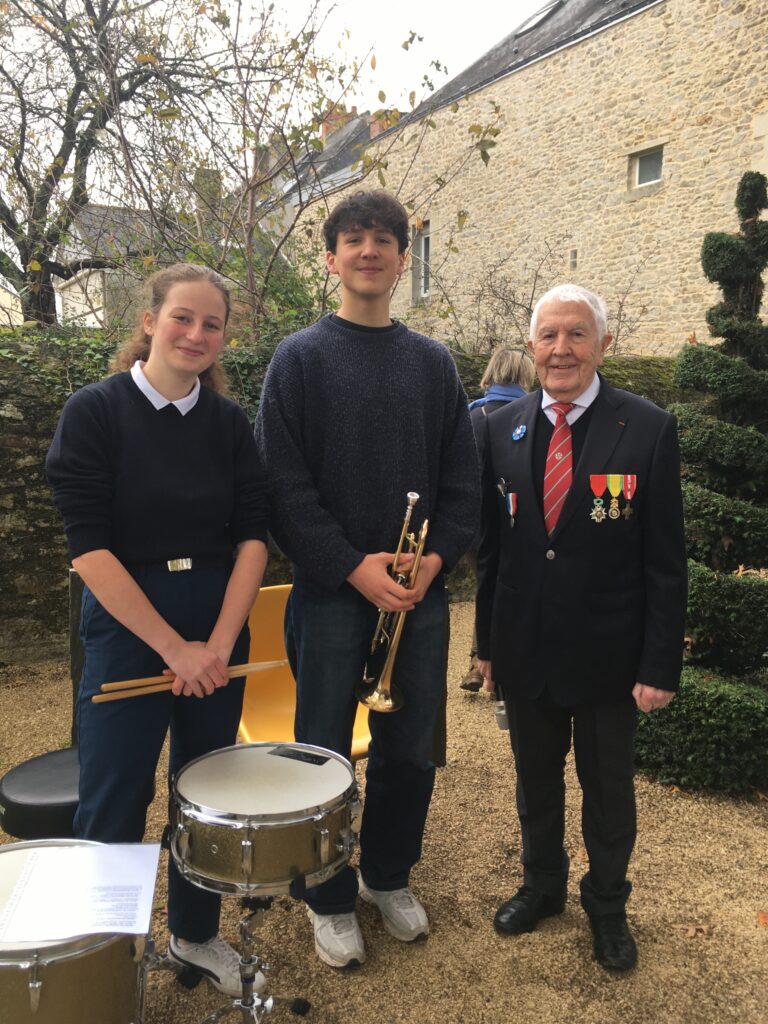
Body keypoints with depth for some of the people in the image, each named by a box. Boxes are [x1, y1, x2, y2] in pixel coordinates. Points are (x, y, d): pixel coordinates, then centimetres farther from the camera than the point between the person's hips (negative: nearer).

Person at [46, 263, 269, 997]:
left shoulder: (228, 421, 2)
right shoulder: (95, 410, -9)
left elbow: (254, 534, 0)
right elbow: (89, 546, -14)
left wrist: (220, 643, -11)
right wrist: (174, 648, -14)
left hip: (220, 633, 4)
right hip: (127, 629, -3)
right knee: (112, 807, 5)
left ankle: (195, 935, 37)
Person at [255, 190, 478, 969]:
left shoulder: (432, 362, 9)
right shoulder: (301, 358, -1)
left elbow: (461, 478, 7)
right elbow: (283, 481, -9)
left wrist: (435, 557, -8)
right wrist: (354, 566, -15)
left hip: (419, 593, 3)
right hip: (331, 592, -3)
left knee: (410, 749, 13)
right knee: (325, 753, 8)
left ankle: (390, 876, 37)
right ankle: (330, 900, 29)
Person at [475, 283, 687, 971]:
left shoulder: (648, 430, -12)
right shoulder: (503, 429, -1)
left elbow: (665, 561, -10)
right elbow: (492, 545, 4)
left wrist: (660, 665, -11)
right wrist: (488, 640, 6)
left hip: (608, 652, -2)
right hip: (525, 649, 3)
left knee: (608, 787, 18)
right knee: (536, 779, 22)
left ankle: (607, 904, 43)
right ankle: (542, 885, 47)